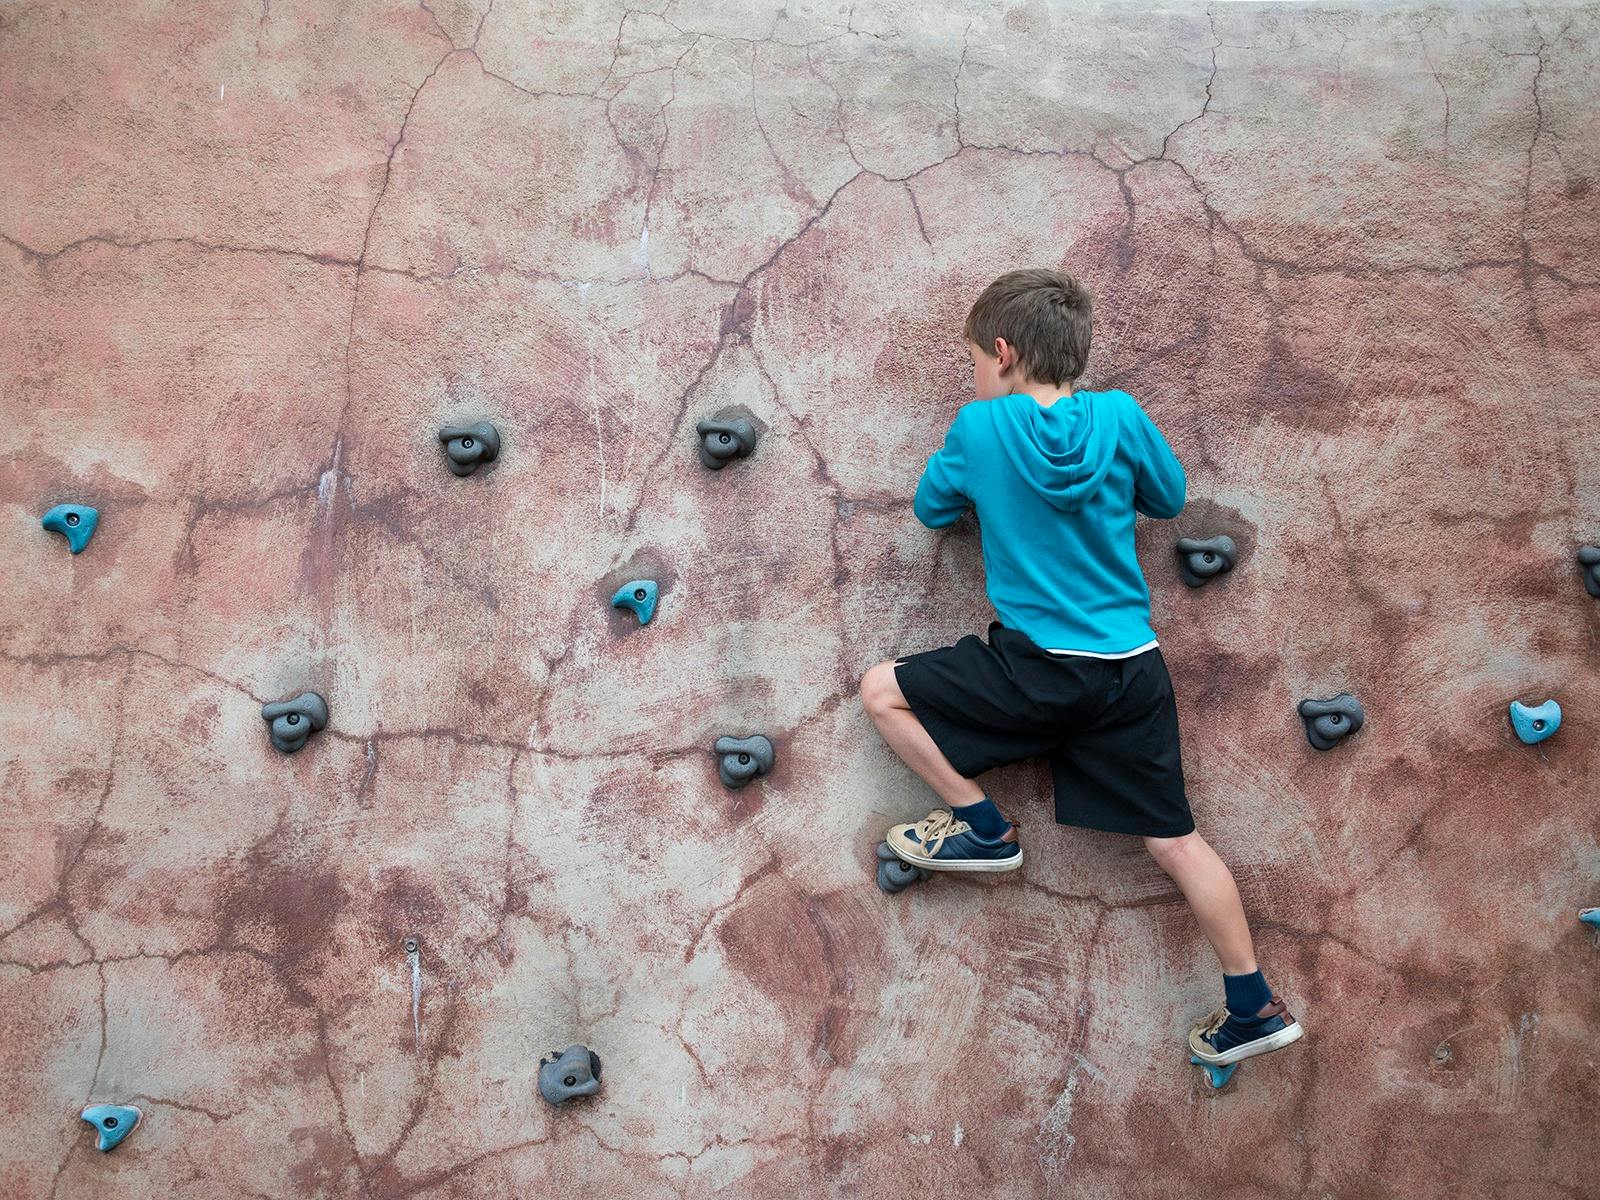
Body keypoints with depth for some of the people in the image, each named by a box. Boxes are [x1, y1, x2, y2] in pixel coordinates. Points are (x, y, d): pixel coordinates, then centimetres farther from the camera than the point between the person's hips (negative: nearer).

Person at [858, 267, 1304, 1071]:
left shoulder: (980, 427, -6)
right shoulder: (1119, 415, -2)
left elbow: (931, 509, 11)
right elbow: (1169, 499, 13)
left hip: (1037, 669, -4)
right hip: (1132, 672, 4)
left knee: (882, 691, 10)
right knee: (1174, 839, 11)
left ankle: (983, 829, 11)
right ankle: (1254, 1007, 15)